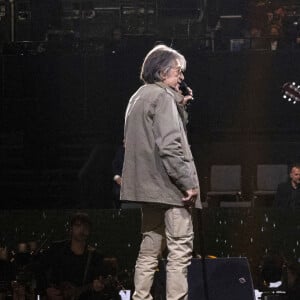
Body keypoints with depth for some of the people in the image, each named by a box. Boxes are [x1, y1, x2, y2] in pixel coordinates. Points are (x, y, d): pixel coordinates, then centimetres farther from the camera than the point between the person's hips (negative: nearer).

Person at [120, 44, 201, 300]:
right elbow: (169, 146, -21)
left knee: (150, 249, 13)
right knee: (180, 250, -8)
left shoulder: (139, 97, 17)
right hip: (168, 184, -10)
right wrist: (190, 182, -18)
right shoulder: (163, 97, -12)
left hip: (147, 184, 10)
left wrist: (179, 106, 15)